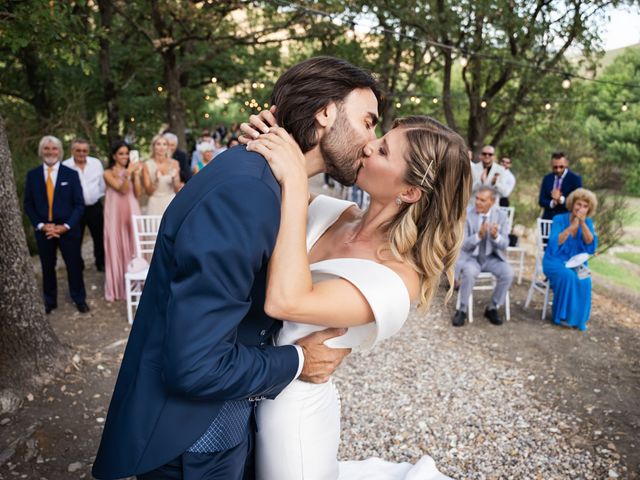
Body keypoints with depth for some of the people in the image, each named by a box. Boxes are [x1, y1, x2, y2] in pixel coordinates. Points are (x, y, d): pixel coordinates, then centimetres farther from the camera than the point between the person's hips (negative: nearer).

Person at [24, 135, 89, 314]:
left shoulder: (71, 174, -4)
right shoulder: (32, 175, 2)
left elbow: (79, 204, -5)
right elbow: (28, 204, 3)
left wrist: (66, 226, -14)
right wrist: (41, 225, -9)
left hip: (67, 229, -2)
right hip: (43, 229, 2)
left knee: (74, 265, 8)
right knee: (47, 267, 13)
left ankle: (79, 299, 26)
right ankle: (49, 301, 29)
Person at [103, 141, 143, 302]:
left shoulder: (131, 171, 9)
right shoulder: (108, 173, -1)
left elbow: (138, 193, -2)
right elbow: (121, 189, -16)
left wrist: (136, 174, -8)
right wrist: (128, 174, -26)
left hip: (131, 213, 3)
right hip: (116, 215, -3)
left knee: (133, 246, 6)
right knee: (117, 248, 3)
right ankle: (118, 287, 12)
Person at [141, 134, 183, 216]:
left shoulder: (174, 164, 2)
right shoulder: (147, 165, -2)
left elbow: (177, 190, 5)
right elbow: (148, 192, -2)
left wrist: (175, 179, -13)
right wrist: (156, 180, -17)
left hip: (171, 203, 1)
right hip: (155, 205, -1)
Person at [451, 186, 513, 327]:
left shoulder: (501, 215, -3)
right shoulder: (466, 214, -11)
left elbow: (504, 245, -3)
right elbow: (463, 245, -13)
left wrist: (495, 236, -25)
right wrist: (479, 235, -31)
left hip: (492, 258, 3)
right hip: (470, 257, -3)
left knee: (508, 272, -25)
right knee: (470, 271, -35)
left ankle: (492, 309, -3)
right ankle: (462, 310, -14)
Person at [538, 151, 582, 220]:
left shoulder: (575, 179, -3)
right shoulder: (547, 178, 10)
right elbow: (541, 201, 5)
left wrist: (561, 199, -23)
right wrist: (552, 203, -15)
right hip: (548, 219, 4)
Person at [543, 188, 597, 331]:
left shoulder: (587, 222, 4)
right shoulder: (559, 219, -6)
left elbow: (591, 245, -11)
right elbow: (554, 244, -20)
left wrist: (582, 224, -20)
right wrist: (572, 226, -25)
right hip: (555, 262, -3)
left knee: (584, 280, -28)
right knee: (568, 276, -33)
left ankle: (578, 318, -11)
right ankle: (563, 316, -18)